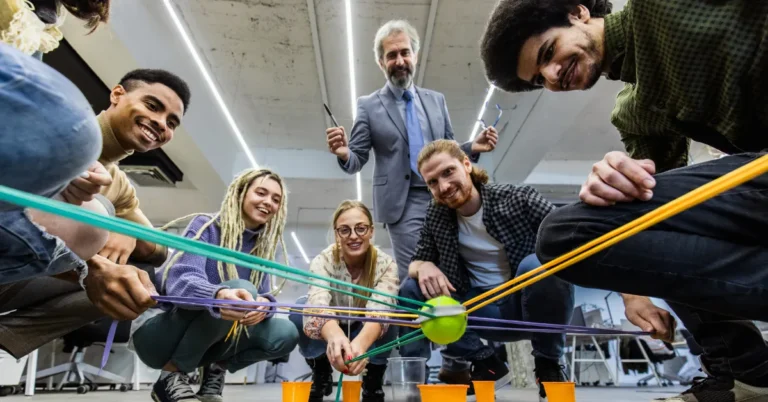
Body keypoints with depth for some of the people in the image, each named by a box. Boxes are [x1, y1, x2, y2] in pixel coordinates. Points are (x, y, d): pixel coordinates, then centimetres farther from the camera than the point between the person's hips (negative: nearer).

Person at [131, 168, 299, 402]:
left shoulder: (261, 247, 4)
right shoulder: (205, 226, -13)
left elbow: (263, 295, -4)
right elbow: (180, 281, -30)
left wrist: (265, 305, -31)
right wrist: (219, 295, -53)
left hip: (204, 341, 5)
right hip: (159, 332, -5)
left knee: (285, 334, -15)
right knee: (241, 290, -31)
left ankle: (215, 370, 5)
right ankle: (171, 377, -13)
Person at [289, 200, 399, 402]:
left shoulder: (386, 264, -23)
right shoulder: (323, 261, -24)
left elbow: (379, 308, -41)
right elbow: (318, 302, -44)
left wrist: (360, 343, -63)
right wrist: (335, 335, -66)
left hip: (369, 337, 0)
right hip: (331, 334, 1)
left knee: (389, 312, -32)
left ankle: (374, 378, -7)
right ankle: (321, 373, -4)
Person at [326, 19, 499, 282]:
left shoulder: (436, 100, 14)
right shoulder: (369, 106, 4)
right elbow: (357, 160, 1)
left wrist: (472, 147, -3)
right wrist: (343, 154, -22)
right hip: (404, 202, -4)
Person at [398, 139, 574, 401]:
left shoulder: (517, 199, -14)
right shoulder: (436, 217, -2)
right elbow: (417, 261, 4)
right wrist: (423, 266, -20)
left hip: (536, 304, -3)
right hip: (487, 312, 4)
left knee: (535, 264, -34)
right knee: (412, 289, -10)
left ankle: (547, 363, -7)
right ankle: (483, 362, 1)